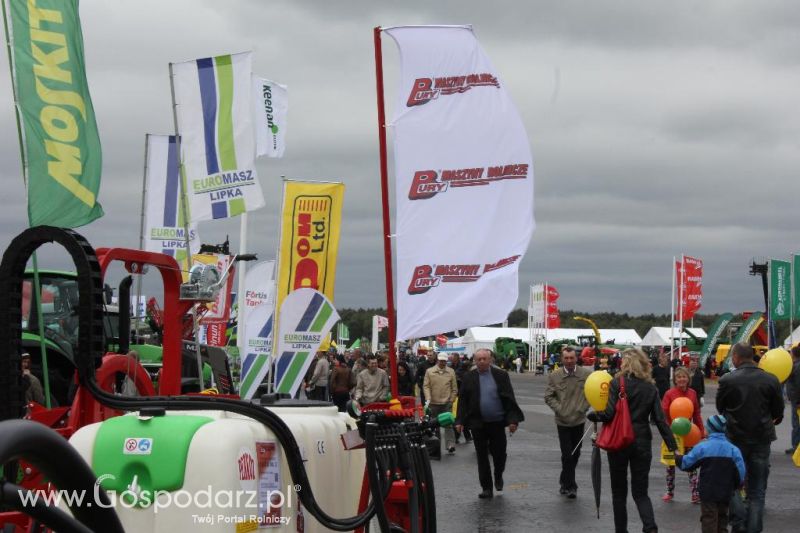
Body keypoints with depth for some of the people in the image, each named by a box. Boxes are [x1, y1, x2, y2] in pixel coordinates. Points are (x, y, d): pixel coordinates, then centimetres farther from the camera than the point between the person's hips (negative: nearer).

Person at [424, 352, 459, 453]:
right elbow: (426, 386, -4)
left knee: (448, 424, -7)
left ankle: (450, 445, -10)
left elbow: (454, 388, 4)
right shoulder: (429, 371, -1)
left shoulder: (451, 372, 1)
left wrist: (451, 400, -2)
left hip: (447, 403, -1)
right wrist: (428, 399, -15)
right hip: (433, 403, 1)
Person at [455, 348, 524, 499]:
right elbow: (463, 400, 3)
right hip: (477, 423, 0)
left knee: (499, 453, 6)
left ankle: (498, 476, 35)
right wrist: (460, 421, -4)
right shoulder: (468, 377, 2)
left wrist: (513, 419, -8)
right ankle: (486, 488, 12)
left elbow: (510, 399, -1)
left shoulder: (501, 376, 0)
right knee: (482, 457, 5)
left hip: (497, 423, 0)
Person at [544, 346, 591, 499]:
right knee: (567, 455, -6)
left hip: (579, 420, 2)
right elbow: (548, 397, 0)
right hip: (563, 421, -2)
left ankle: (565, 482, 32)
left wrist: (583, 407, -7)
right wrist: (559, 409, -11)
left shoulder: (586, 374, -4)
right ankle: (570, 486, 3)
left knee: (575, 454, 13)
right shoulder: (554, 376, -5)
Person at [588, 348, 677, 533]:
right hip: (642, 442, 3)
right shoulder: (651, 388, 3)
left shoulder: (617, 383, -8)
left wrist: (592, 415, 4)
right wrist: (672, 446, 3)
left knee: (619, 491, 13)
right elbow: (660, 419, 1)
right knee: (640, 492, 8)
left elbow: (609, 414, -14)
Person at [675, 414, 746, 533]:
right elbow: (740, 472, -3)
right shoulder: (733, 449, -3)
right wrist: (734, 486, 14)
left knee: (709, 519, 0)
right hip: (726, 492, 3)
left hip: (707, 492, -3)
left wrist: (677, 457, 19)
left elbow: (686, 464, -2)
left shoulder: (702, 447, -10)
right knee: (722, 517, 18)